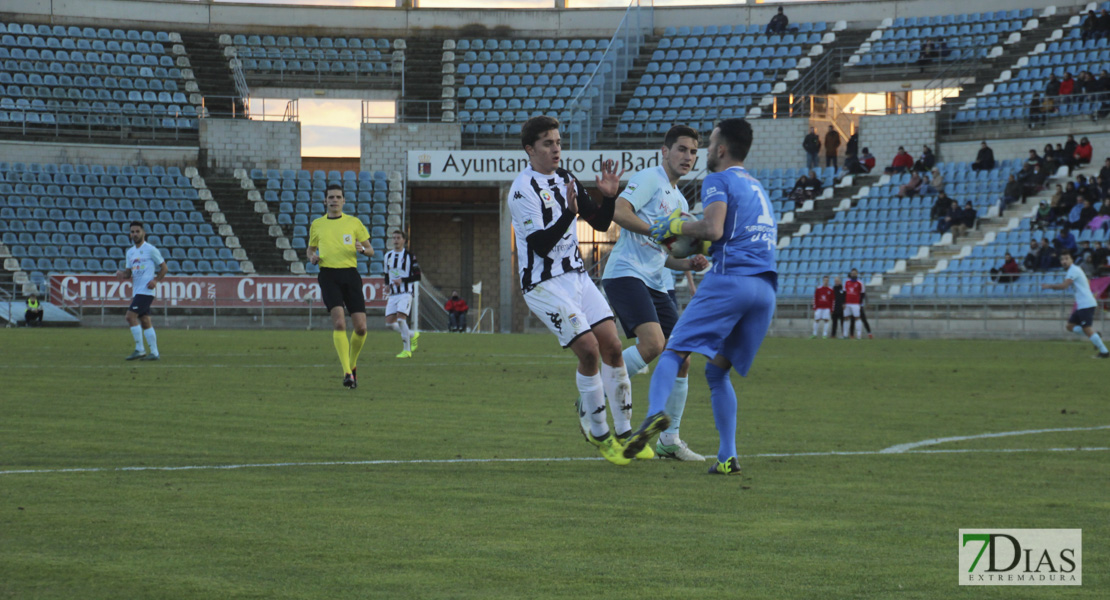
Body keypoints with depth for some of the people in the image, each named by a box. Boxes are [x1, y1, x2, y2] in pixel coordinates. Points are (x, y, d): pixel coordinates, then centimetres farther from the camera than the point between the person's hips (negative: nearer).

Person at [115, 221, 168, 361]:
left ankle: (139, 350, -13)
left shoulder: (151, 250, -5)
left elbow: (164, 268, -1)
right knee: (145, 321, 7)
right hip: (136, 291, 8)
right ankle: (154, 353, 9)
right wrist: (122, 273, -2)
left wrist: (155, 280, -14)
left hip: (146, 290, -8)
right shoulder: (130, 252, 16)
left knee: (131, 316, -16)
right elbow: (129, 272, 20)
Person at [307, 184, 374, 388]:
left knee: (361, 327, -5)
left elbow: (371, 250, 13)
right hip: (328, 275, -1)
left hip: (350, 274, 1)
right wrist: (312, 257, 3)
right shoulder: (317, 225, 13)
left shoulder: (354, 223, 10)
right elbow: (310, 248, 27)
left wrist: (361, 249, -10)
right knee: (339, 322, -19)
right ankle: (347, 372, -20)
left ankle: (352, 363, 22)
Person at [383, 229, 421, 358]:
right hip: (393, 294, 6)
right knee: (389, 323, -4)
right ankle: (413, 334, 20)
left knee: (400, 319, -21)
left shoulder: (409, 256, -2)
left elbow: (417, 276, -4)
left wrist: (403, 280, -16)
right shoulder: (388, 256, 14)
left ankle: (407, 350, -11)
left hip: (405, 293, -6)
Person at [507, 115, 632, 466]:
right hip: (544, 284, -7)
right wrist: (569, 213, -32)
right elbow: (540, 245, -21)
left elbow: (600, 223, 15)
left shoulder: (566, 180, 12)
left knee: (612, 346, -2)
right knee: (589, 349, -17)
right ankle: (599, 435, -3)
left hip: (576, 276, 7)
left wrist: (609, 196, -3)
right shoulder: (523, 190, -13)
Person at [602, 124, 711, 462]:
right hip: (626, 273, -9)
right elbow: (619, 212, -18)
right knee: (653, 343, -26)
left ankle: (669, 440, 10)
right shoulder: (649, 180, -2)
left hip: (657, 283, 9)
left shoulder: (680, 201, 25)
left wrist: (689, 264, 11)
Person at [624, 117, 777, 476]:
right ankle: (727, 457, -1)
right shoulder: (756, 186, 28)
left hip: (729, 280, -7)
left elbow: (714, 230, -13)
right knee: (717, 372, 12)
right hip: (766, 288, 7)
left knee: (674, 351, -4)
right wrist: (697, 248, 35)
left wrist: (676, 226, 3)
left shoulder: (718, 181, 3)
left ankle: (655, 411, -33)